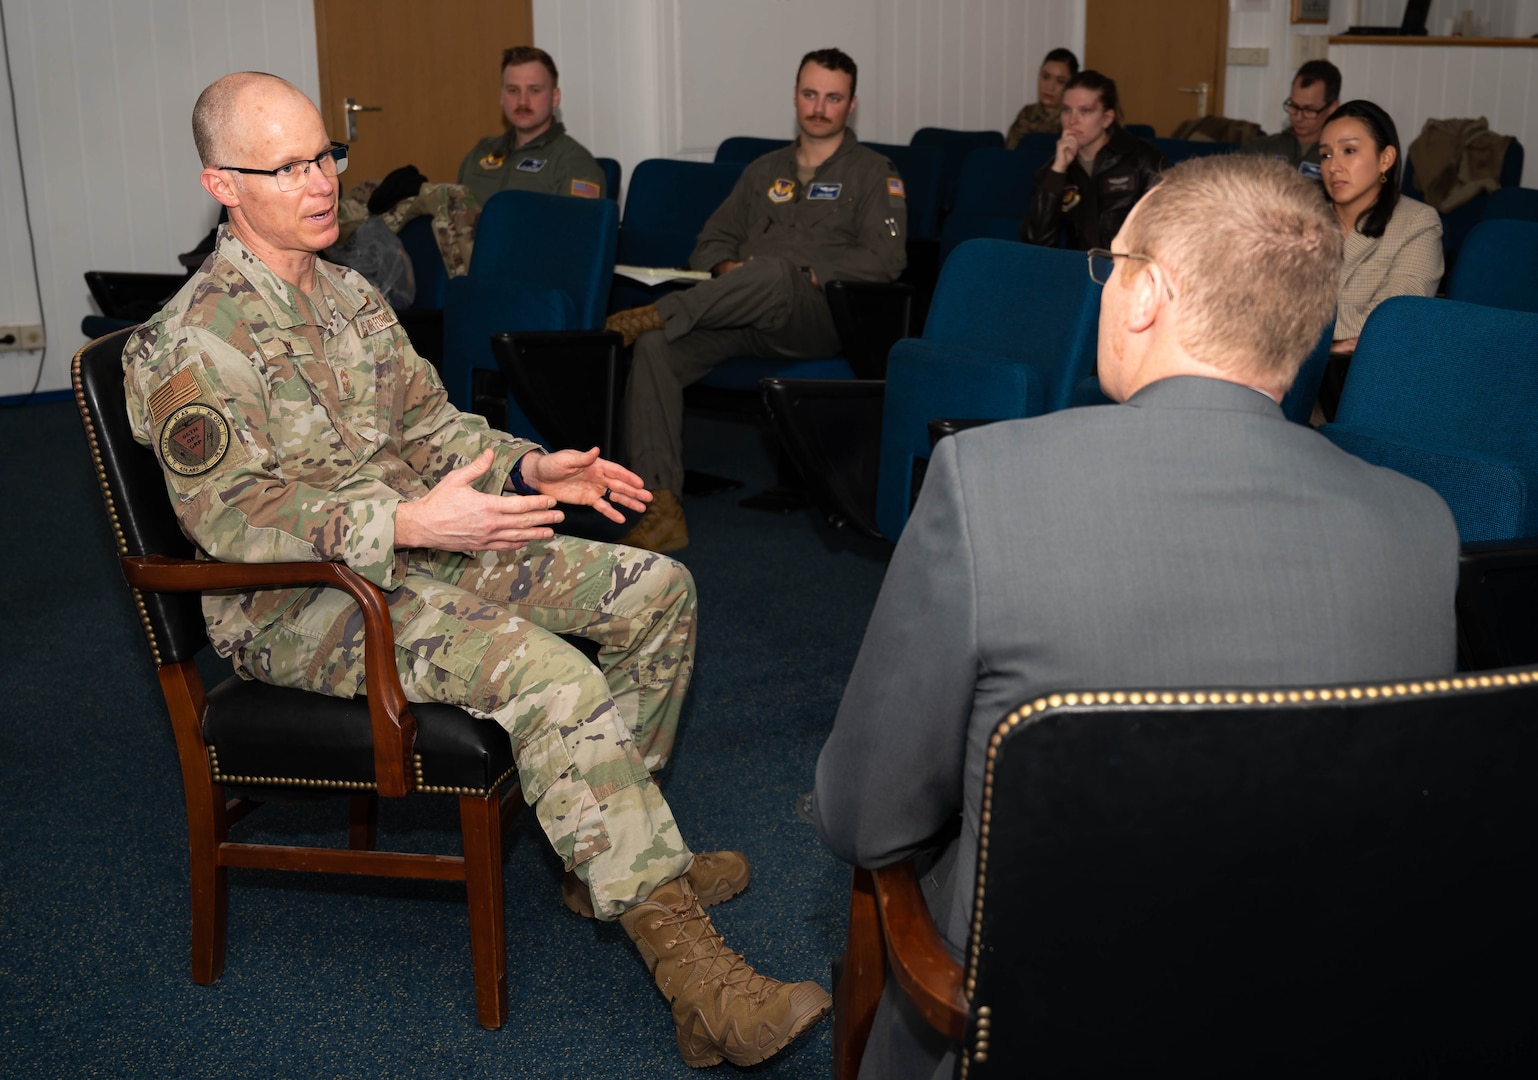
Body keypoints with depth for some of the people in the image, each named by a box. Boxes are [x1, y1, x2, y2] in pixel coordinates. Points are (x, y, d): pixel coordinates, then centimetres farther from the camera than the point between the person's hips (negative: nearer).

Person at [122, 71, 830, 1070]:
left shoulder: (350, 296, 14)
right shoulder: (191, 347, -13)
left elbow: (429, 423, 19)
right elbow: (231, 516, -21)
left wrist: (526, 467, 0)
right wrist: (405, 521, -31)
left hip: (418, 545, 9)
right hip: (296, 604, -9)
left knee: (655, 589, -1)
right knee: (549, 674, -33)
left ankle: (615, 850, 7)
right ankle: (691, 970, -32)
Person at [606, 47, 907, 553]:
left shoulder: (874, 173, 11)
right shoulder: (764, 171, 27)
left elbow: (884, 260, -4)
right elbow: (712, 240, 26)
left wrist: (800, 274, -12)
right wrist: (726, 269, 1)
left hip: (821, 317, -4)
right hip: (744, 318, 5)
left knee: (775, 271, -41)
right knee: (654, 348, -25)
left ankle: (659, 313, -26)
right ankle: (663, 508, -30)